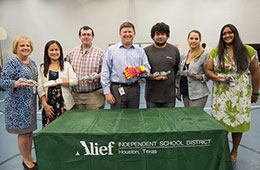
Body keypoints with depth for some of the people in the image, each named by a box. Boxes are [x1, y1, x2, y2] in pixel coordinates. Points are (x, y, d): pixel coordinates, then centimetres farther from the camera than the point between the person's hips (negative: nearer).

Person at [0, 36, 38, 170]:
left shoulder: (32, 62, 11)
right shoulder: (12, 63, -11)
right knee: (23, 133, 3)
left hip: (30, 103, 7)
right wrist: (20, 83, -32)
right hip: (18, 104, -7)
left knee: (30, 131, 14)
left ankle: (29, 157, 30)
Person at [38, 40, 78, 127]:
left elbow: (74, 81, -6)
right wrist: (45, 105, -5)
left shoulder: (66, 65, 6)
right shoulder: (42, 68, 9)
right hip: (49, 105, 1)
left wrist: (56, 82, -12)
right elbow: (40, 88, 4)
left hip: (65, 103, -1)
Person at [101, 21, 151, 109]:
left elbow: (147, 70, 7)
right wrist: (107, 92, -7)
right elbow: (105, 73, 0)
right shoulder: (111, 50, 4)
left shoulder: (140, 51, 11)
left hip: (134, 89, 3)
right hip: (117, 89, -2)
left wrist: (137, 71, -15)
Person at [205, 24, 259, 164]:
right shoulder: (215, 52, 2)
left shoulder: (248, 51, 0)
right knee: (220, 122, 3)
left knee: (238, 122, 8)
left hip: (240, 94, 0)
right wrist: (219, 78, -15)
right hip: (220, 94, 1)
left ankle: (234, 151, 31)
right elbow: (207, 70, 2)